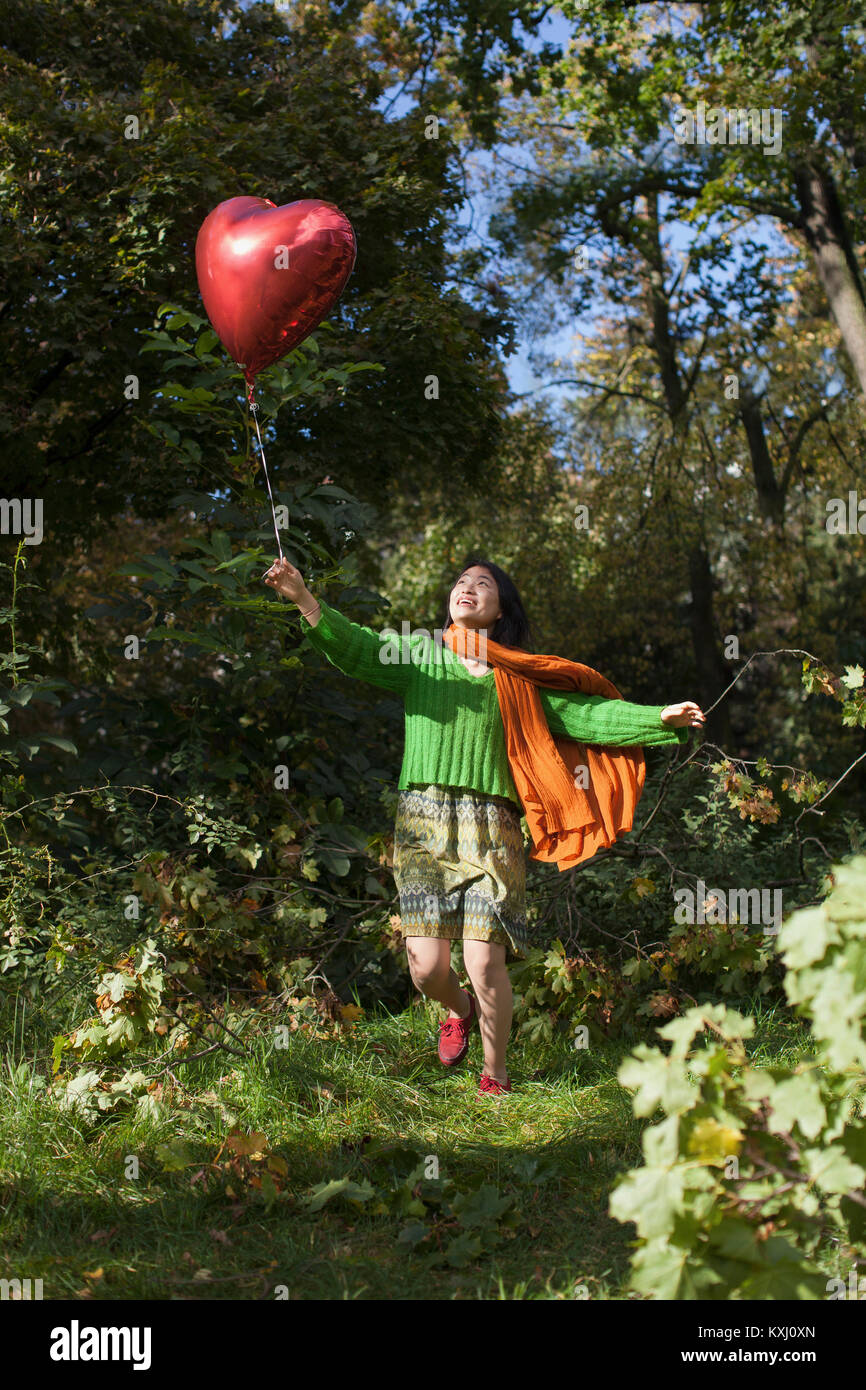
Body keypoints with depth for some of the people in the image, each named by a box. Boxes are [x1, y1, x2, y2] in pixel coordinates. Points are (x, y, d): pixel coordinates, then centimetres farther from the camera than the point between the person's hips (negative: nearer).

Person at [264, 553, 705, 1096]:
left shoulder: (519, 677, 12)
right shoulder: (417, 653, 12)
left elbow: (586, 714, 7)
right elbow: (355, 646, -3)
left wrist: (660, 718, -5)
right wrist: (303, 597, -19)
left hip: (490, 827, 0)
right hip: (423, 823, 1)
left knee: (485, 962, -9)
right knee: (426, 966, -5)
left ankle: (495, 1077, 15)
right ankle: (460, 1010, 33)